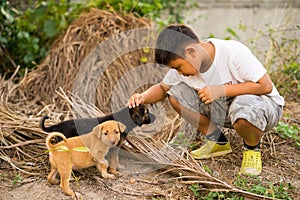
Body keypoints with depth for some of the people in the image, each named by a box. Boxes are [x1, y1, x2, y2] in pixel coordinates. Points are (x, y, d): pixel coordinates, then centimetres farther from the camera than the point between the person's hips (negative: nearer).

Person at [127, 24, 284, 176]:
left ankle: (252, 148, -5)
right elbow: (162, 88, 5)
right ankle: (218, 141, 3)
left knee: (244, 112, -42)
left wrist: (221, 90, -30)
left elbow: (266, 86, -27)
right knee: (176, 93, -12)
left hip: (263, 102, -5)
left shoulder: (233, 52, -28)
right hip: (224, 108, 6)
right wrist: (143, 97, -17)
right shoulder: (185, 62, -10)